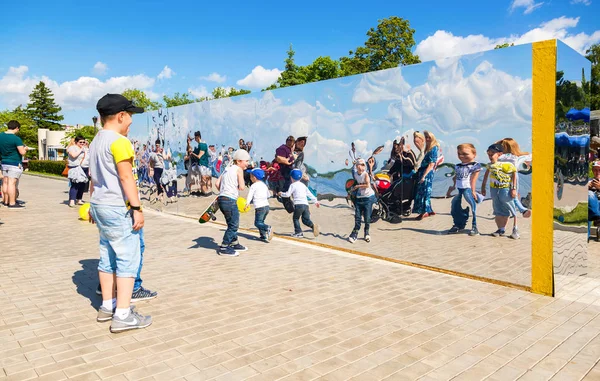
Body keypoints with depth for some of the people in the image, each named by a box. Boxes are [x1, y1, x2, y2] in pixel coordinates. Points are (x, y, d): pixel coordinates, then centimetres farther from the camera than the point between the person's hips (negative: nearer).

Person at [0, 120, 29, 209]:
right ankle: (12, 203, -4)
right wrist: (25, 148, 0)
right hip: (14, 163, -8)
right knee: (12, 183, -7)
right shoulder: (16, 139, -17)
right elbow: (22, 152, -19)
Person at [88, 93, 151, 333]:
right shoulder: (119, 141, -14)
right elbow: (126, 177, -20)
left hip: (101, 206, 10)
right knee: (128, 259, -5)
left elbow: (94, 177, 18)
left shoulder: (96, 141, 14)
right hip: (118, 208, -10)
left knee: (107, 256, 15)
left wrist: (93, 206, 23)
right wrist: (137, 208, -18)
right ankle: (123, 315, -4)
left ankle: (107, 306, 24)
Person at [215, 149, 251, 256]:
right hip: (230, 200, -9)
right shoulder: (238, 169, -5)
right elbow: (242, 187, -11)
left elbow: (217, 183, 14)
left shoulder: (227, 169, 18)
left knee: (233, 223, 21)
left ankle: (235, 244, 34)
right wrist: (237, 187, 9)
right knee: (233, 225, -1)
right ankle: (224, 248, 1)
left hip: (221, 199, 9)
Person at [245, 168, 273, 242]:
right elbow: (268, 195, 29)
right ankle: (263, 235, 8)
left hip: (259, 207, -8)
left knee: (257, 223, -7)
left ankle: (268, 228, -31)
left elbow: (250, 195, -19)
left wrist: (247, 203, -30)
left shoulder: (254, 186, -4)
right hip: (267, 206, 8)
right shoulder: (264, 185, 18)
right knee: (261, 221, 17)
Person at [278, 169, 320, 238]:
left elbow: (288, 194, -1)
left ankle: (298, 232, 2)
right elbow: (309, 194, 27)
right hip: (306, 204, 6)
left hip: (298, 204, -6)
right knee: (305, 219, 7)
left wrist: (281, 194, 17)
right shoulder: (303, 185, 24)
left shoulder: (293, 185, 5)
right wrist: (315, 200, 34)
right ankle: (313, 225, -22)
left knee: (295, 218, 9)